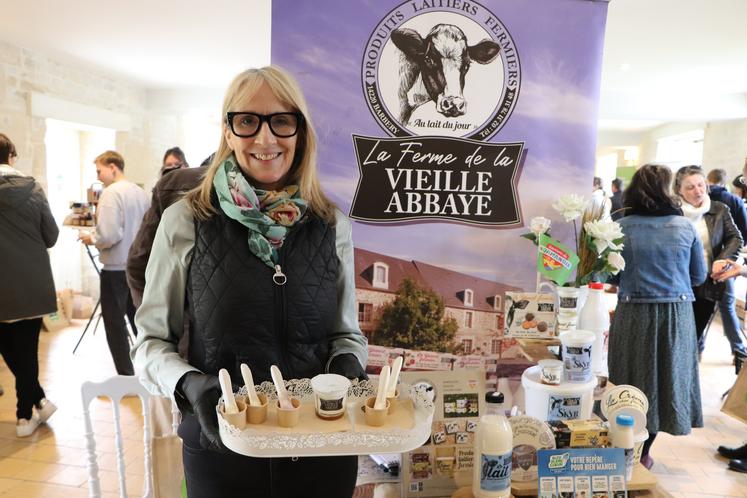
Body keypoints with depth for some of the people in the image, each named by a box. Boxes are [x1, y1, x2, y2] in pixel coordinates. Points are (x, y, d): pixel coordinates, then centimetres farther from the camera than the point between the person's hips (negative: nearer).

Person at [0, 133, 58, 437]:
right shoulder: (31, 189, -5)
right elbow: (51, 236, 1)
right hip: (33, 286, 1)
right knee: (27, 349, 12)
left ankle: (37, 402, 18)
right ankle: (25, 414, 22)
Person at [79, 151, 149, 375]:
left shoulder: (111, 192, -15)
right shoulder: (140, 192, 6)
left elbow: (110, 235, -21)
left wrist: (92, 239, -4)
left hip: (116, 267, -7)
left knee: (114, 322, 5)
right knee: (138, 318, 18)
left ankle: (125, 375, 11)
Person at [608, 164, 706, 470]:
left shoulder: (622, 227, -8)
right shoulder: (686, 227, -3)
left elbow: (612, 275, -3)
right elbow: (699, 276, 5)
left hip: (634, 313, -1)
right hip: (677, 312, 1)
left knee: (633, 378, 15)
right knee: (667, 375, 16)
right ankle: (644, 452, 25)